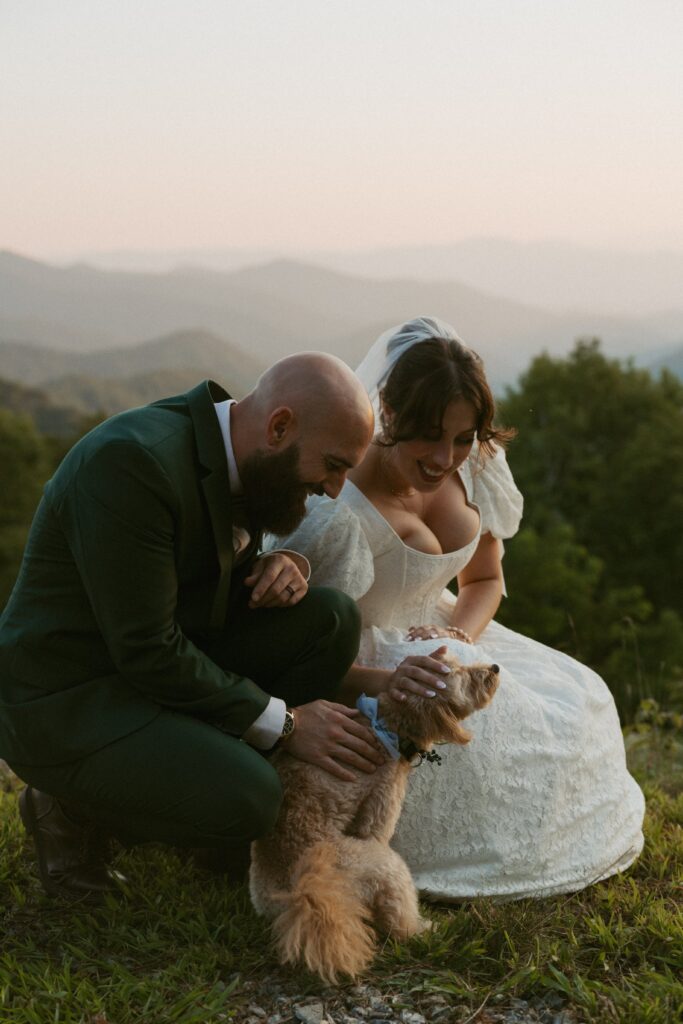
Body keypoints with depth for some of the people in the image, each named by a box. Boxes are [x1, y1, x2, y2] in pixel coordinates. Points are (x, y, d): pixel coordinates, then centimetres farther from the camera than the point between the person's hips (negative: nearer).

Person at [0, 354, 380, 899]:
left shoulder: (234, 454, 1)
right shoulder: (130, 463, -27)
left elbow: (223, 588, 14)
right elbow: (147, 651, -26)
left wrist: (283, 568, -10)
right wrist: (281, 721, -19)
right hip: (68, 705, -8)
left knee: (332, 617, -4)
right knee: (247, 802, -27)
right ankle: (74, 808, -1)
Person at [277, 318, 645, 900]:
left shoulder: (476, 468, -8)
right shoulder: (339, 511, -30)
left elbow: (485, 579, 8)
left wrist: (459, 633, -14)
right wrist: (382, 679, -43)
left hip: (441, 637, 7)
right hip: (362, 668, -7)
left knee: (580, 703, -7)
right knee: (477, 733, -33)